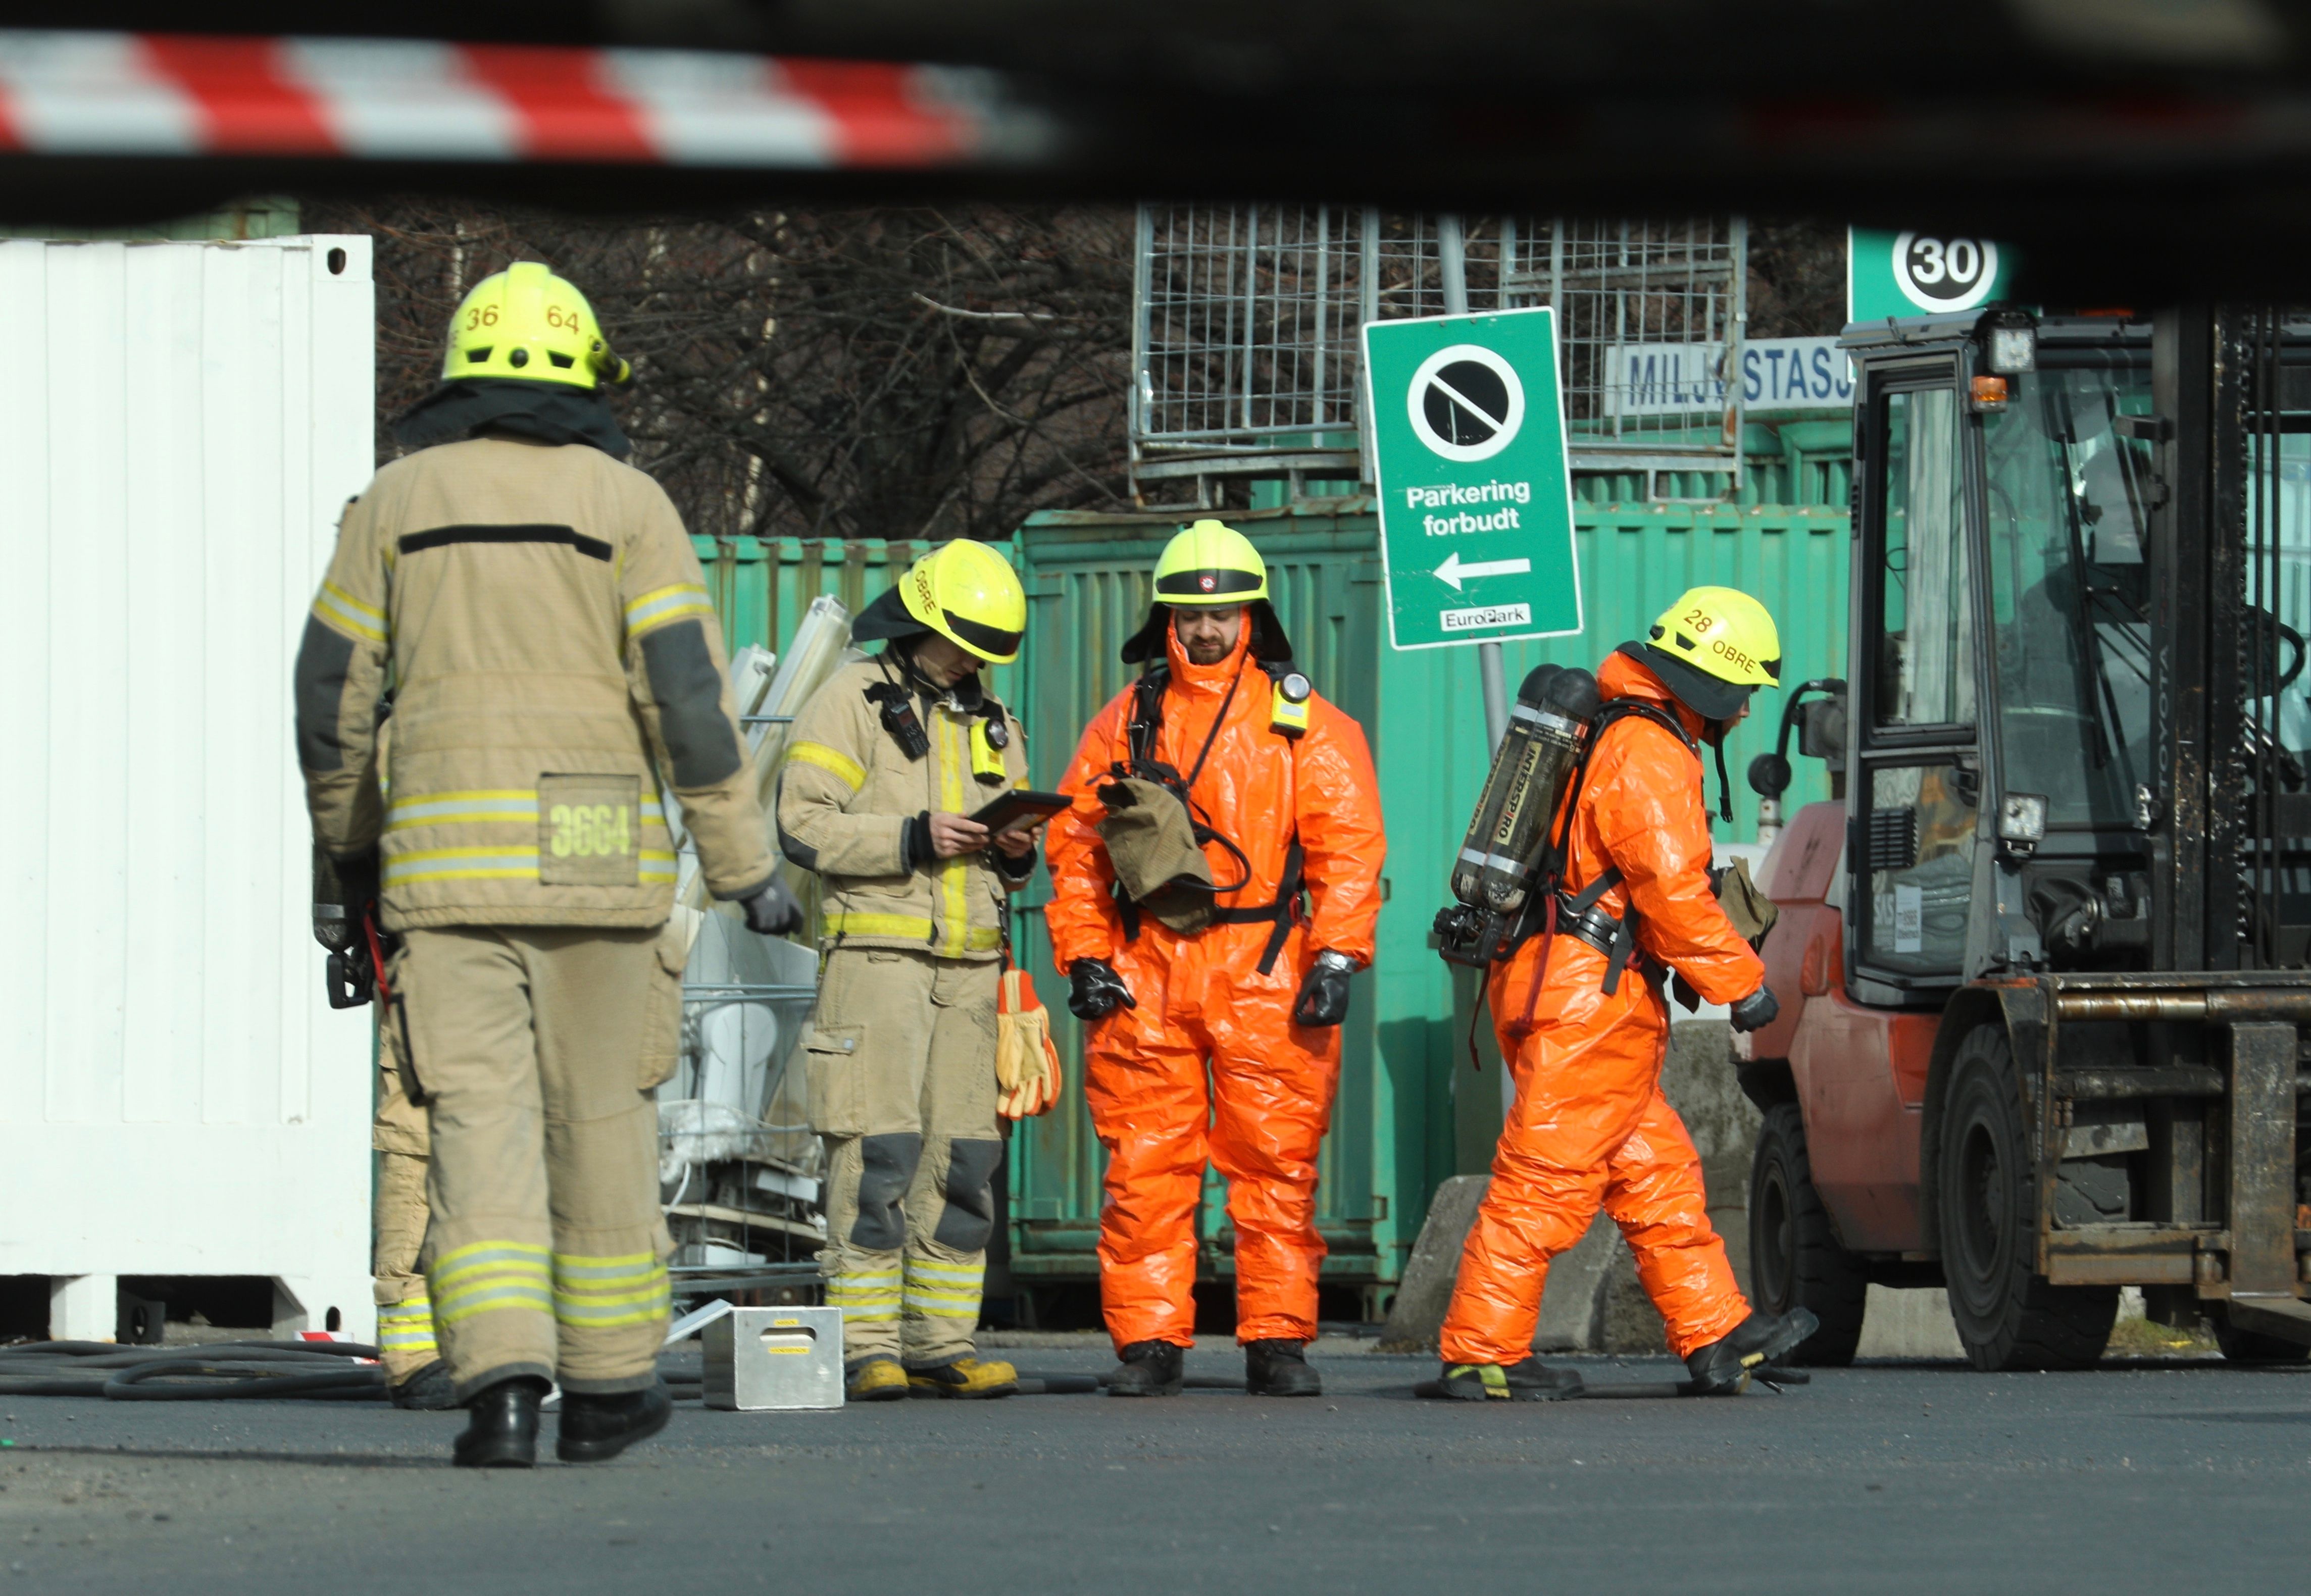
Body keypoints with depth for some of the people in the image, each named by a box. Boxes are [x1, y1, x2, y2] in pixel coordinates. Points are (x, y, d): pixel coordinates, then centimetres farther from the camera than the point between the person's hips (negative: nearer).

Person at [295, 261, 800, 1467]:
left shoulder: (398, 500, 7)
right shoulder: (626, 505, 1)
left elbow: (332, 689, 10)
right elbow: (687, 691, -6)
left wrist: (349, 836, 26)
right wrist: (745, 865, -2)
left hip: (442, 849, 1)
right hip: (593, 854, -1)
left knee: (479, 1116, -3)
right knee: (600, 1115, 11)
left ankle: (498, 1376, -19)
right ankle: (607, 1384, 19)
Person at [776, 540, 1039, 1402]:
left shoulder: (992, 725, 20)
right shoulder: (852, 701, 0)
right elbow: (805, 823, -9)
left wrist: (1016, 854, 1)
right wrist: (912, 840, -19)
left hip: (967, 965, 7)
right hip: (877, 950, -7)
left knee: (963, 1157, 3)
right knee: (878, 1153, -11)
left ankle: (943, 1344, 6)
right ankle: (865, 1349, -11)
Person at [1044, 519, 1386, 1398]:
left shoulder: (1304, 724, 6)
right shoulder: (1125, 723, 12)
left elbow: (1350, 847, 1)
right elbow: (1075, 843, 13)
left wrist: (1336, 958, -9)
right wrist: (1083, 957, 4)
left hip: (1265, 977, -2)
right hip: (1145, 978, 2)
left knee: (1275, 1166, -2)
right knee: (1144, 1168, -1)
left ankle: (1278, 1342, 4)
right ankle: (1149, 1342, 4)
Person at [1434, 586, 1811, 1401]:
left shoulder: (1606, 736, 19)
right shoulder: (1650, 758, -14)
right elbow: (1672, 892, -20)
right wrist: (1743, 983, -12)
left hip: (1545, 981, 11)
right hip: (1590, 998, -11)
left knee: (1655, 1170, 14)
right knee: (1546, 1179, -8)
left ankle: (1716, 1336, 18)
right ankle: (1481, 1354, -6)